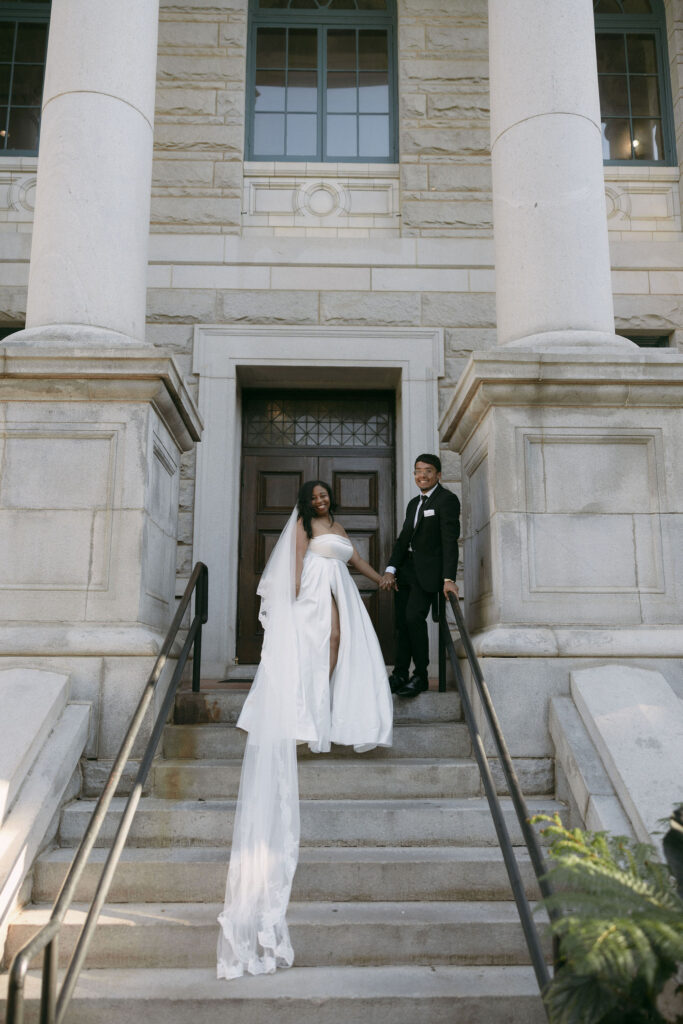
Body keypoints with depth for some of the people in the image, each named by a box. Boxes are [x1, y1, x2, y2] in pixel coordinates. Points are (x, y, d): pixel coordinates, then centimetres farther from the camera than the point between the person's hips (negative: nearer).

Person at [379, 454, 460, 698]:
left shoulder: (446, 499, -6)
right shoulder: (414, 503, 19)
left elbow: (450, 541, -15)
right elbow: (403, 539, 16)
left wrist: (448, 579, -23)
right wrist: (390, 570, 1)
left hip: (428, 570, -7)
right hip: (406, 568, 7)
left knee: (414, 618, -18)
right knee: (401, 622, 4)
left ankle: (421, 676, -6)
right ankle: (400, 675, 12)